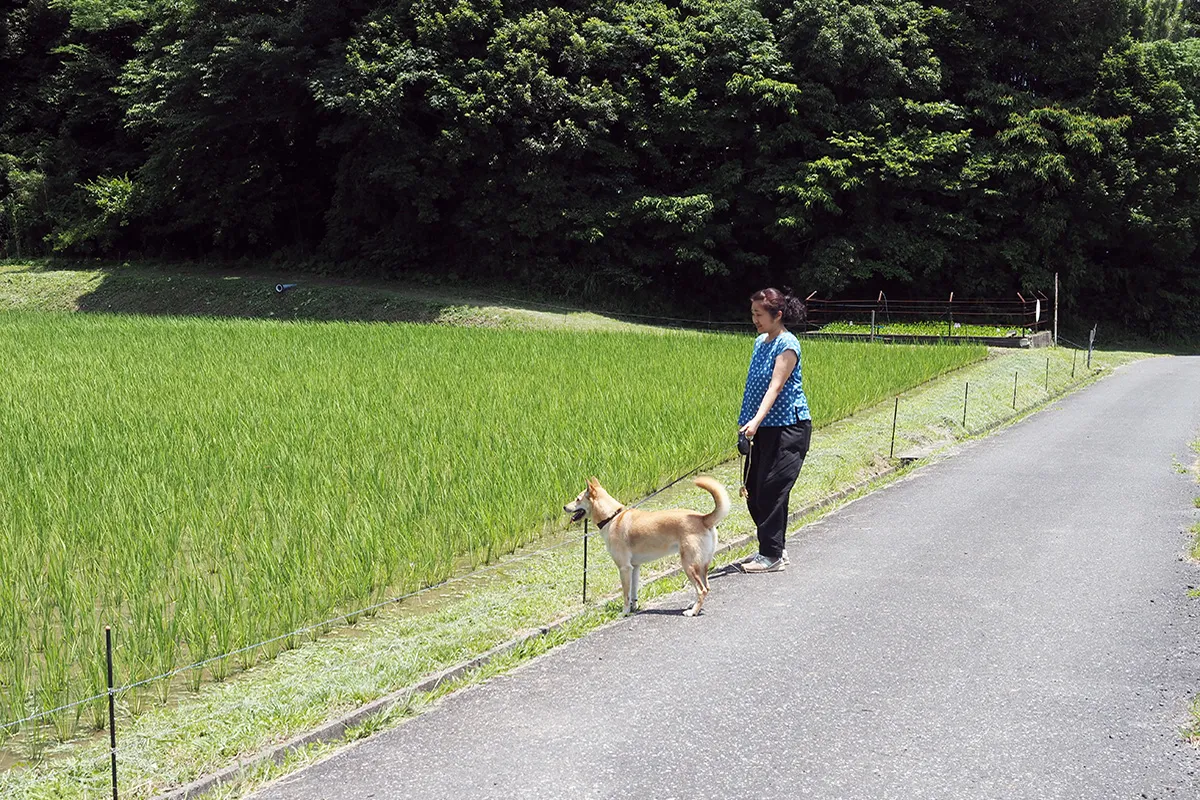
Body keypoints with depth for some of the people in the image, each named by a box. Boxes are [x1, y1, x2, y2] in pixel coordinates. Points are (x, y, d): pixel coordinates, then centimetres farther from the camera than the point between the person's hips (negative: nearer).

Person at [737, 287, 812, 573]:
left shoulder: (787, 345, -13)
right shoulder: (761, 342, 13)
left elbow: (775, 386, -24)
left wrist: (756, 421, -34)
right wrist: (745, 420, 17)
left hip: (788, 428, -9)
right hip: (764, 428, 9)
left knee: (771, 490, -7)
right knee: (753, 489, 9)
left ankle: (772, 556, 1)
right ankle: (775, 548, 21)